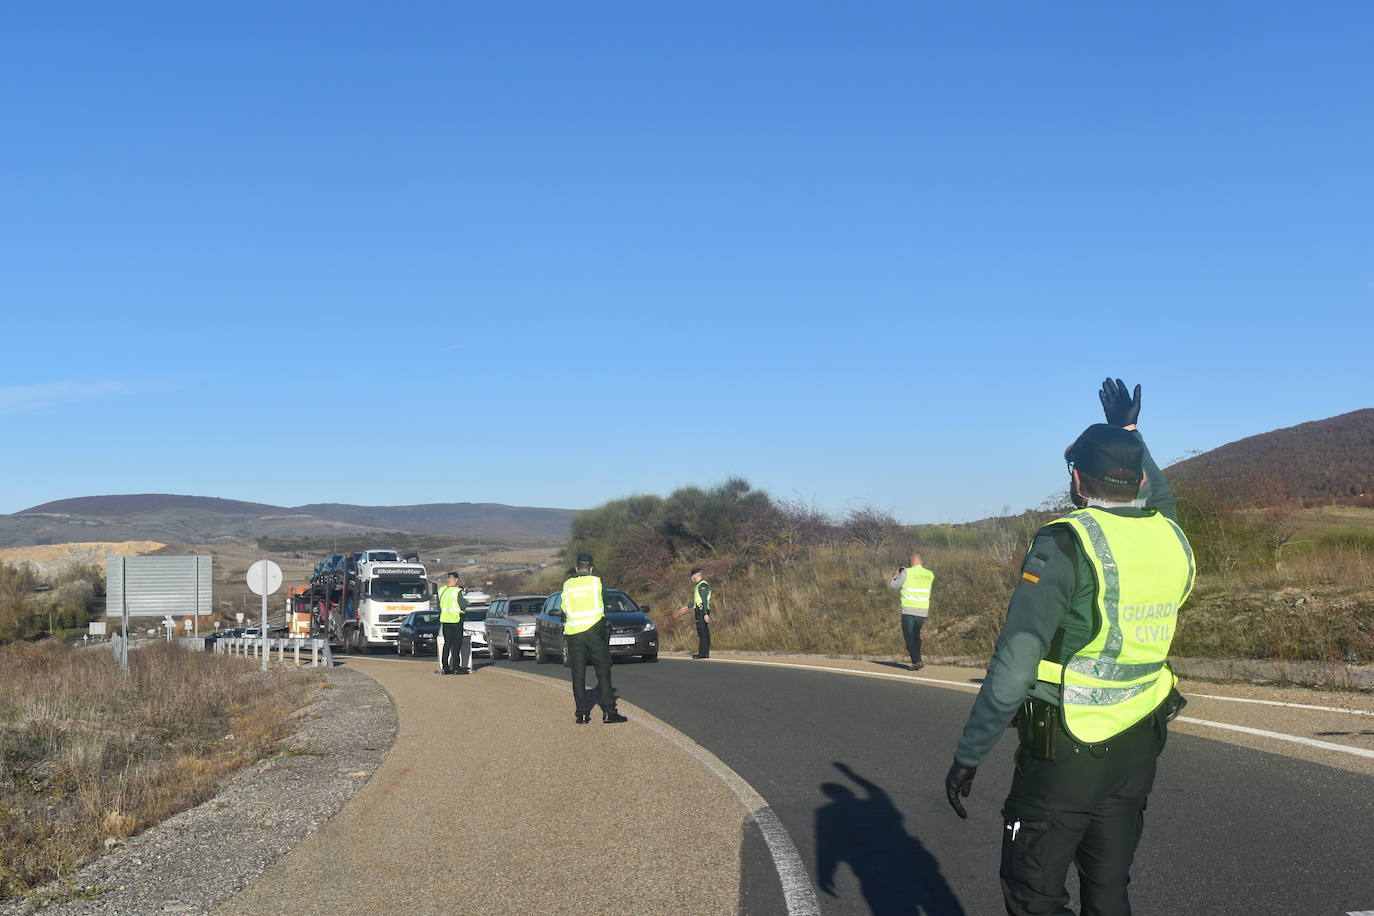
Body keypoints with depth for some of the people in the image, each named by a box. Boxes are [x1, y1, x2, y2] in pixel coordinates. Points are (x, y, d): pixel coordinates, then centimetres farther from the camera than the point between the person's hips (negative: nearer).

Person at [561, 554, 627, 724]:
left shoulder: (567, 585, 6)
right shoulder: (596, 582, 0)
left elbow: (564, 611, 9)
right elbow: (603, 606, 9)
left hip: (573, 633, 2)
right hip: (594, 630, -2)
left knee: (578, 674, 6)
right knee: (603, 671, 2)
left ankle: (582, 713, 4)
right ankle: (608, 711, -3)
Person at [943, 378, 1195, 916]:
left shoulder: (1064, 546, -17)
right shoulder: (1172, 541, 1)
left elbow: (1013, 667, -21)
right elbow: (1156, 501, 30)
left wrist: (968, 755, -15)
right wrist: (1129, 433, 40)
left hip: (1064, 755, -6)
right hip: (1137, 751, 6)